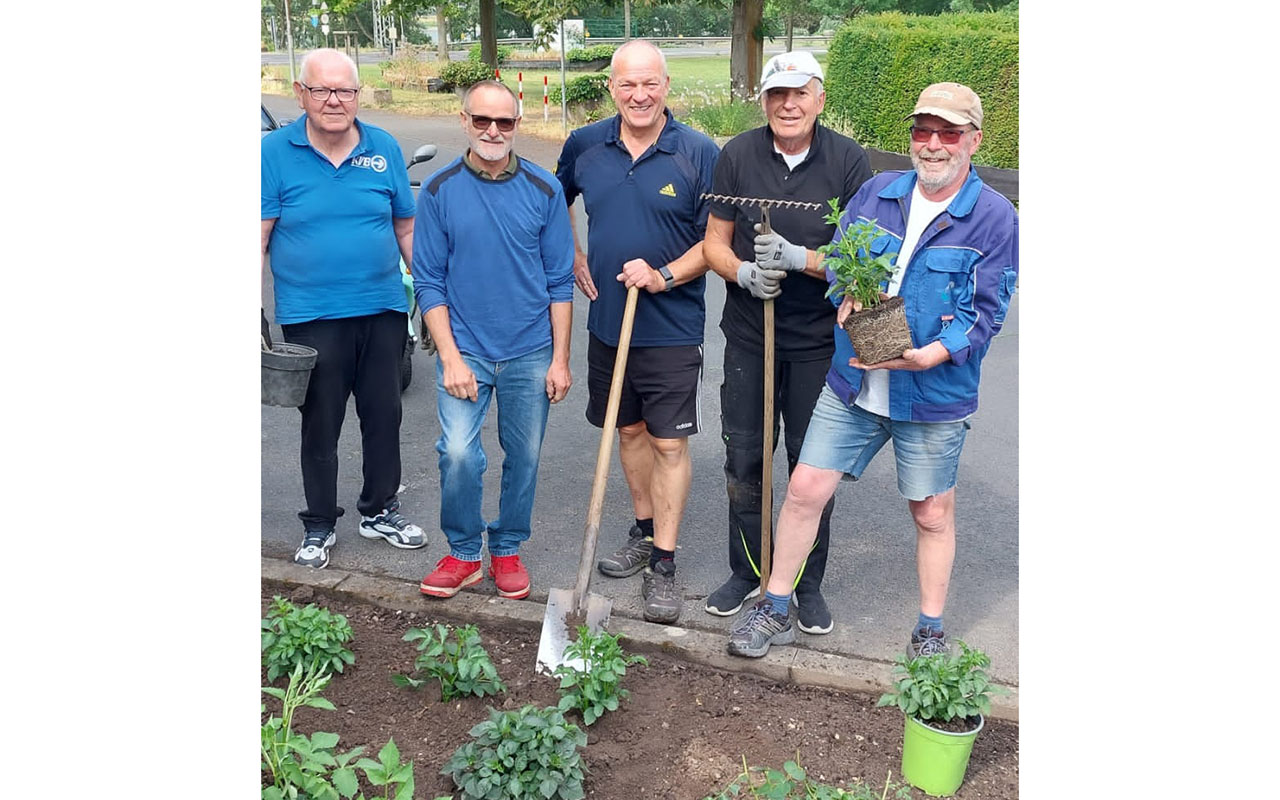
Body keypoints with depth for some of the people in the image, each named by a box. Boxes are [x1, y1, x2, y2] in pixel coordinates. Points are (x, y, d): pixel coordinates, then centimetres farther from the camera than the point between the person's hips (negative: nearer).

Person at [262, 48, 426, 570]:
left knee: (384, 417, 12)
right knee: (320, 427, 7)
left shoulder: (384, 149, 3)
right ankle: (319, 526, 23)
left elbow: (407, 229, 9)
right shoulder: (274, 152, -5)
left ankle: (380, 512, 30)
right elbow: (259, 237, -6)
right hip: (311, 318, -3)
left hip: (383, 311, 3)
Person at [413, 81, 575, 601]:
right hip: (465, 348, -1)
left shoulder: (543, 190, 0)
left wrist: (560, 359, -1)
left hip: (531, 352, 1)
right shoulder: (439, 191, -2)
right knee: (458, 453, -13)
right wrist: (450, 357, -9)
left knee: (524, 456, 9)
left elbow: (560, 280, 3)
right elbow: (429, 281, -1)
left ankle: (507, 549, 28)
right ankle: (464, 552, 9)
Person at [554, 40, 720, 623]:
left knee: (669, 441, -1)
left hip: (672, 328, -4)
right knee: (629, 430, 17)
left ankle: (663, 564, 7)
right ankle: (645, 531, 35)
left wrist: (665, 276, -20)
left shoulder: (700, 154, -9)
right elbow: (556, 201, 22)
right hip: (607, 319, 5)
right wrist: (573, 258, 10)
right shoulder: (584, 145, 3)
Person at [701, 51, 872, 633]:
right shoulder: (738, 154, -2)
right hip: (748, 336, 2)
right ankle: (747, 571, 31)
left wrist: (800, 259, -24)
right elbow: (715, 242, 3)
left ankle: (808, 584, 25)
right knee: (743, 458, 11)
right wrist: (743, 273, -18)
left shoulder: (848, 160, -7)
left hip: (818, 341, -1)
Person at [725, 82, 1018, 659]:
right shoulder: (876, 193, 5)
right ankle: (775, 611, 22)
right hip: (852, 385, 3)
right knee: (805, 489, 4)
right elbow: (836, 259, 11)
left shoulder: (995, 218, -6)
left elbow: (987, 310, -10)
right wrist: (850, 297, -13)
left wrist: (929, 355, -26)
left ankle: (930, 632, 32)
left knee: (932, 514, 12)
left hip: (934, 395, -3)